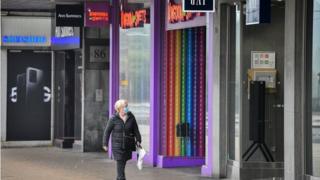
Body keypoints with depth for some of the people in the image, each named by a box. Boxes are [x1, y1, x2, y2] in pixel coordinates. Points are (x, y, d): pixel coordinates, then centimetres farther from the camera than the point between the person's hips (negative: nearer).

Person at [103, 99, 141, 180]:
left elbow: (136, 130, 3)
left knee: (123, 164, 15)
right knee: (120, 164, -11)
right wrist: (105, 144, 1)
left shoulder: (131, 117, -4)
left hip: (128, 146, 4)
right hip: (117, 145, -4)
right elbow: (107, 131, -2)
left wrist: (138, 140, -4)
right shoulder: (114, 119, -11)